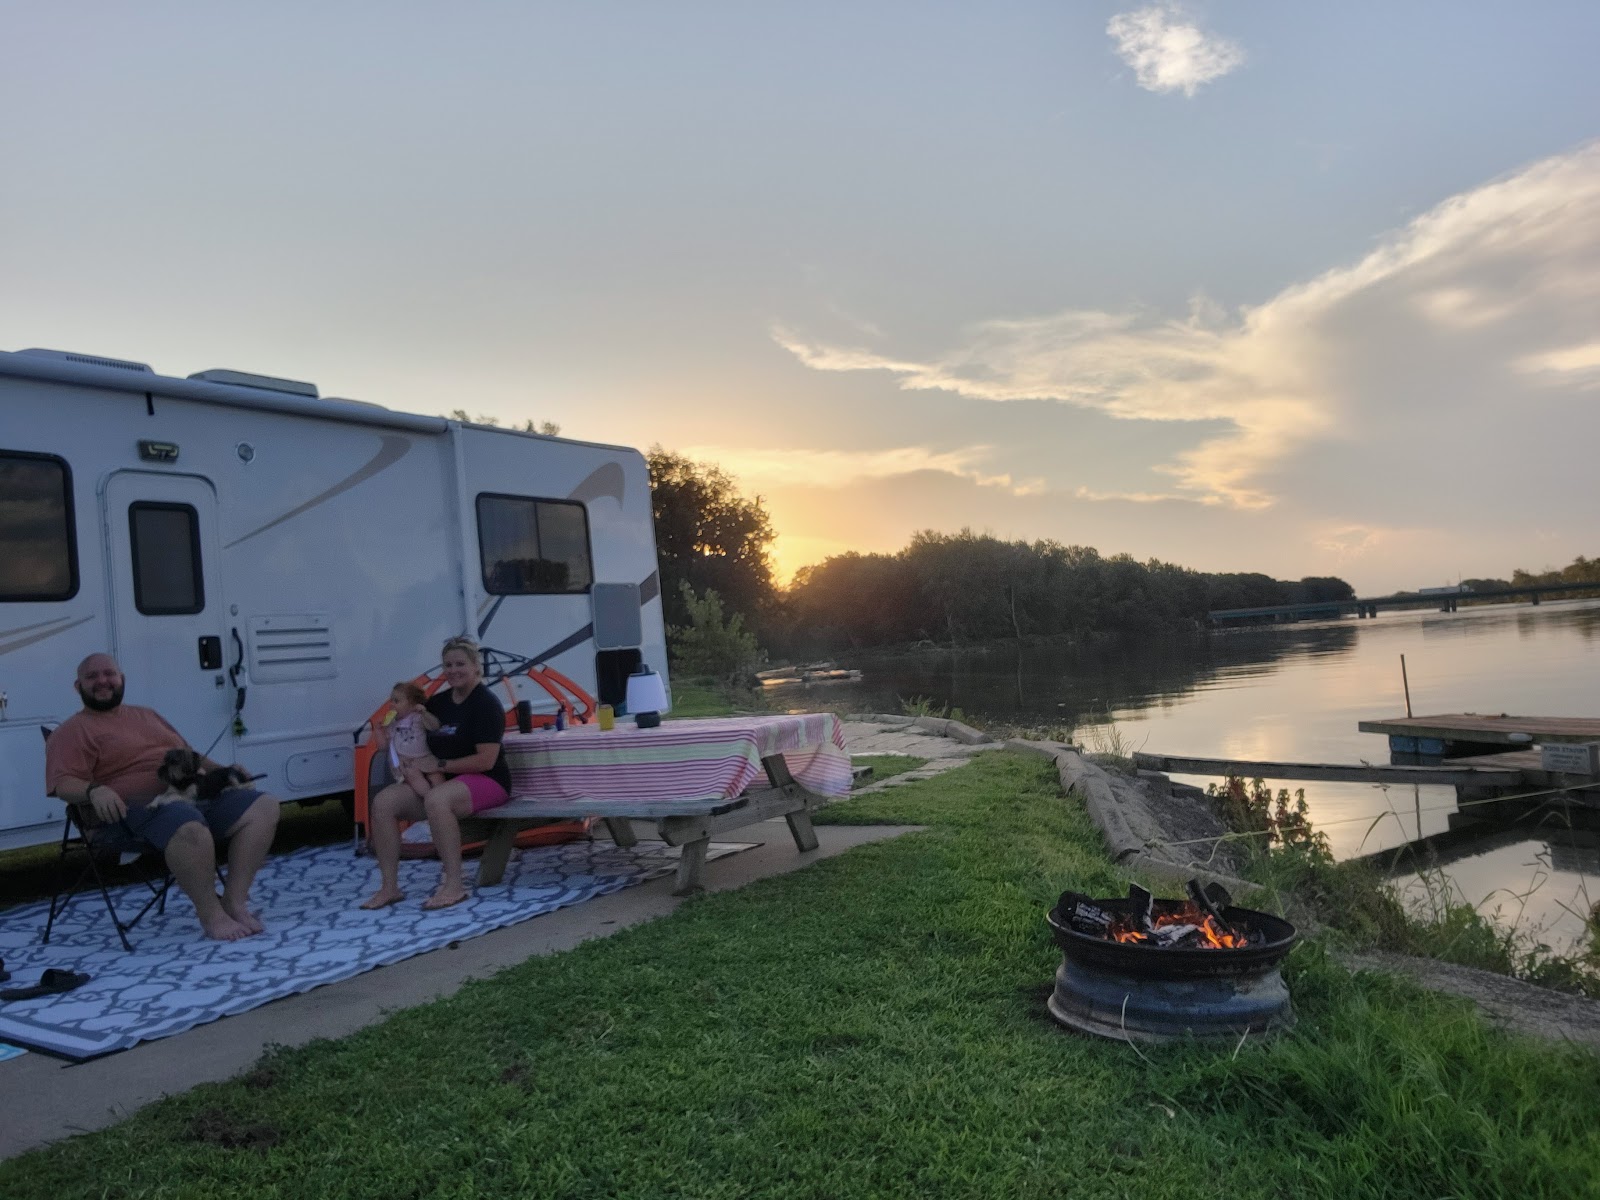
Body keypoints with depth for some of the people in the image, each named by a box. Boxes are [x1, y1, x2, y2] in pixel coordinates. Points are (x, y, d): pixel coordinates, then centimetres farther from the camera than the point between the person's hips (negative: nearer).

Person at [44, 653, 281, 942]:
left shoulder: (147, 715, 29)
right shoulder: (73, 730, 8)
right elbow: (64, 783, -7)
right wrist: (94, 791, -29)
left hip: (195, 793, 8)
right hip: (141, 806, -8)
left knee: (263, 807, -10)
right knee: (190, 829, -40)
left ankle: (234, 900, -12)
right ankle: (211, 914, -21)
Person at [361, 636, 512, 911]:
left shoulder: (486, 704, -10)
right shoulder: (437, 702, 12)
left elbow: (486, 760, -19)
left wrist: (440, 765, -16)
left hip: (485, 781, -8)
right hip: (439, 782, 8)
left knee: (436, 799, -39)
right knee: (383, 802, -14)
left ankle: (453, 886, -33)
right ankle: (389, 887, -10)